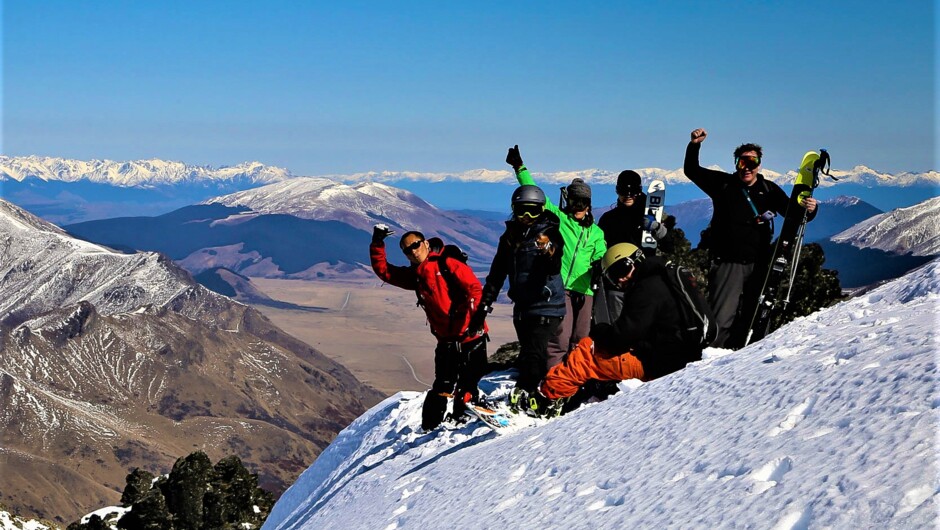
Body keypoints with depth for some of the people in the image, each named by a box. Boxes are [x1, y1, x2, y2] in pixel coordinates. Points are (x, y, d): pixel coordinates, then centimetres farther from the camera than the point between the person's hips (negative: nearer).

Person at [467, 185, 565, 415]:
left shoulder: (548, 234, -7)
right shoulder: (509, 237, 10)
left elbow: (554, 270, -23)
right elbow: (496, 275, 16)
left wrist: (551, 254, -45)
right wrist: (484, 305, 13)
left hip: (546, 305, -6)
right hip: (522, 307, 6)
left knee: (532, 352, -15)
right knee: (533, 354, 10)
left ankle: (523, 396, -15)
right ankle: (538, 395, 17)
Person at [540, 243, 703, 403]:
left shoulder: (649, 289, -13)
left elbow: (626, 334, -19)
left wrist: (599, 331, -2)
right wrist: (603, 332, 2)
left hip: (651, 364, -10)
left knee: (586, 350, -12)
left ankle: (551, 393, -12)